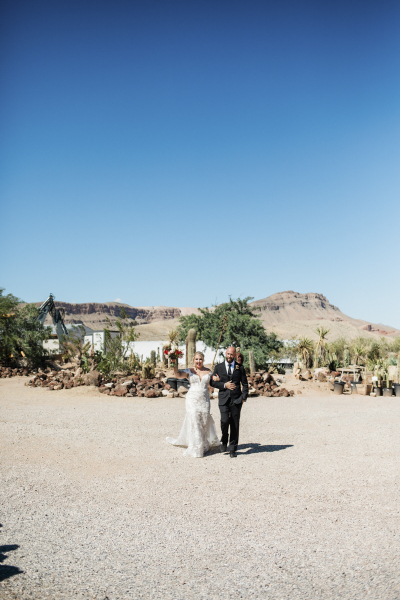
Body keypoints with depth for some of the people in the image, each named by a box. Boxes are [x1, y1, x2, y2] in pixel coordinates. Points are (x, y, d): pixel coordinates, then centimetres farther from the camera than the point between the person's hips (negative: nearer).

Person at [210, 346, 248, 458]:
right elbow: (212, 382, 8)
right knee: (224, 421, -16)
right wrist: (224, 385, -7)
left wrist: (244, 397, -1)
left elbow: (245, 384, 10)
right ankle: (224, 441, 12)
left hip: (236, 400, 1)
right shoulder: (218, 367, 8)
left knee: (235, 425, 2)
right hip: (224, 399, 0)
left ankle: (232, 449, 14)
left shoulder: (240, 368, 8)